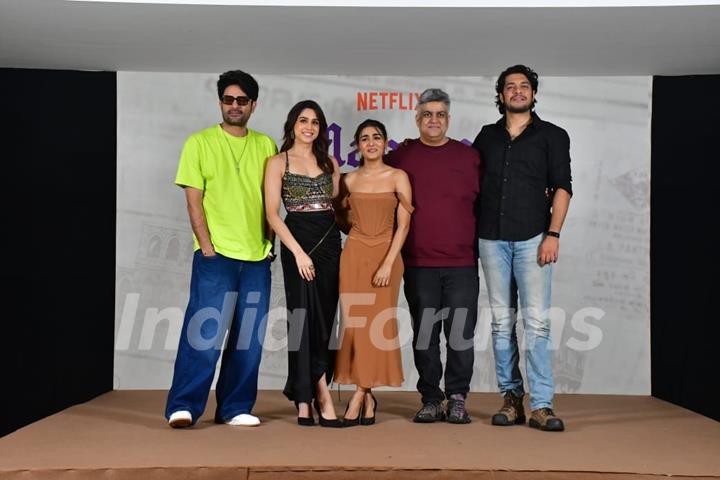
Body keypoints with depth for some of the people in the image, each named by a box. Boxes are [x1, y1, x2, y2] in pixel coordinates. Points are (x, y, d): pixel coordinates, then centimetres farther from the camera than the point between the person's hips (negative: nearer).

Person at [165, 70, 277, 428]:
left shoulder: (266, 146, 11)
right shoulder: (200, 142, 1)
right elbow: (193, 200, -3)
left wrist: (268, 241, 6)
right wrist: (206, 247, -10)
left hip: (257, 256, 4)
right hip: (216, 254, -4)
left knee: (249, 338, 6)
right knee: (204, 332, -7)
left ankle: (235, 408, 15)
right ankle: (183, 406, 0)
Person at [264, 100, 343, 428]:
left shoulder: (329, 162, 15)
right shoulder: (278, 163, 2)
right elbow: (272, 214, -5)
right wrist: (298, 252, -13)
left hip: (330, 241, 4)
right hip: (297, 241, -4)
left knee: (325, 320, 2)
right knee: (306, 318, -7)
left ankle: (304, 400, 10)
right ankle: (322, 396, -3)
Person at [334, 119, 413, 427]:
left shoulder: (398, 177, 1)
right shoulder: (350, 179, 9)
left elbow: (403, 225, -5)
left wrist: (388, 264, -12)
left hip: (386, 254, -2)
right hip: (354, 255, 2)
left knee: (378, 324, -4)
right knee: (355, 323, -2)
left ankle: (359, 397, 3)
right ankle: (367, 397, 8)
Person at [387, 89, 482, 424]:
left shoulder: (469, 156, 9)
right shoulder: (401, 156, 8)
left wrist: (482, 246, 6)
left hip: (462, 262, 0)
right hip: (418, 264, 0)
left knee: (460, 334, -1)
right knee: (424, 335, 5)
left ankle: (457, 400, 11)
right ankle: (431, 400, 15)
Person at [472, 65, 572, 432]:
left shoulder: (552, 136, 8)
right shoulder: (487, 136, 16)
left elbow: (562, 187, 1)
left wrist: (553, 234, -10)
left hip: (532, 238, -3)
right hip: (492, 239, 3)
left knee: (536, 322, -8)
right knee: (502, 322, 4)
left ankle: (540, 405, -7)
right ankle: (510, 398, 11)